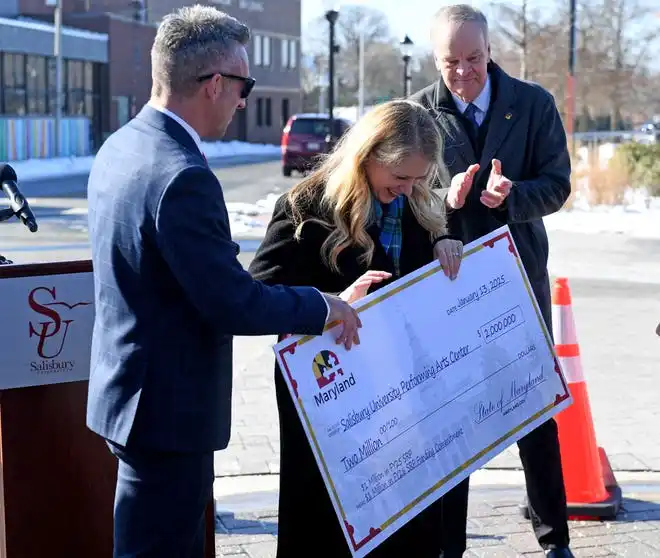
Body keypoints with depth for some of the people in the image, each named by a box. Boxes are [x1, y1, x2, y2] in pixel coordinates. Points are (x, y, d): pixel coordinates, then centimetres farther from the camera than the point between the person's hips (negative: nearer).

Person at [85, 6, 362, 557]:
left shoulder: (120, 147, 5)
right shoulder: (183, 177, -25)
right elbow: (234, 305, -23)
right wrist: (324, 306, -8)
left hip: (133, 390, 10)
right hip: (169, 407, -9)